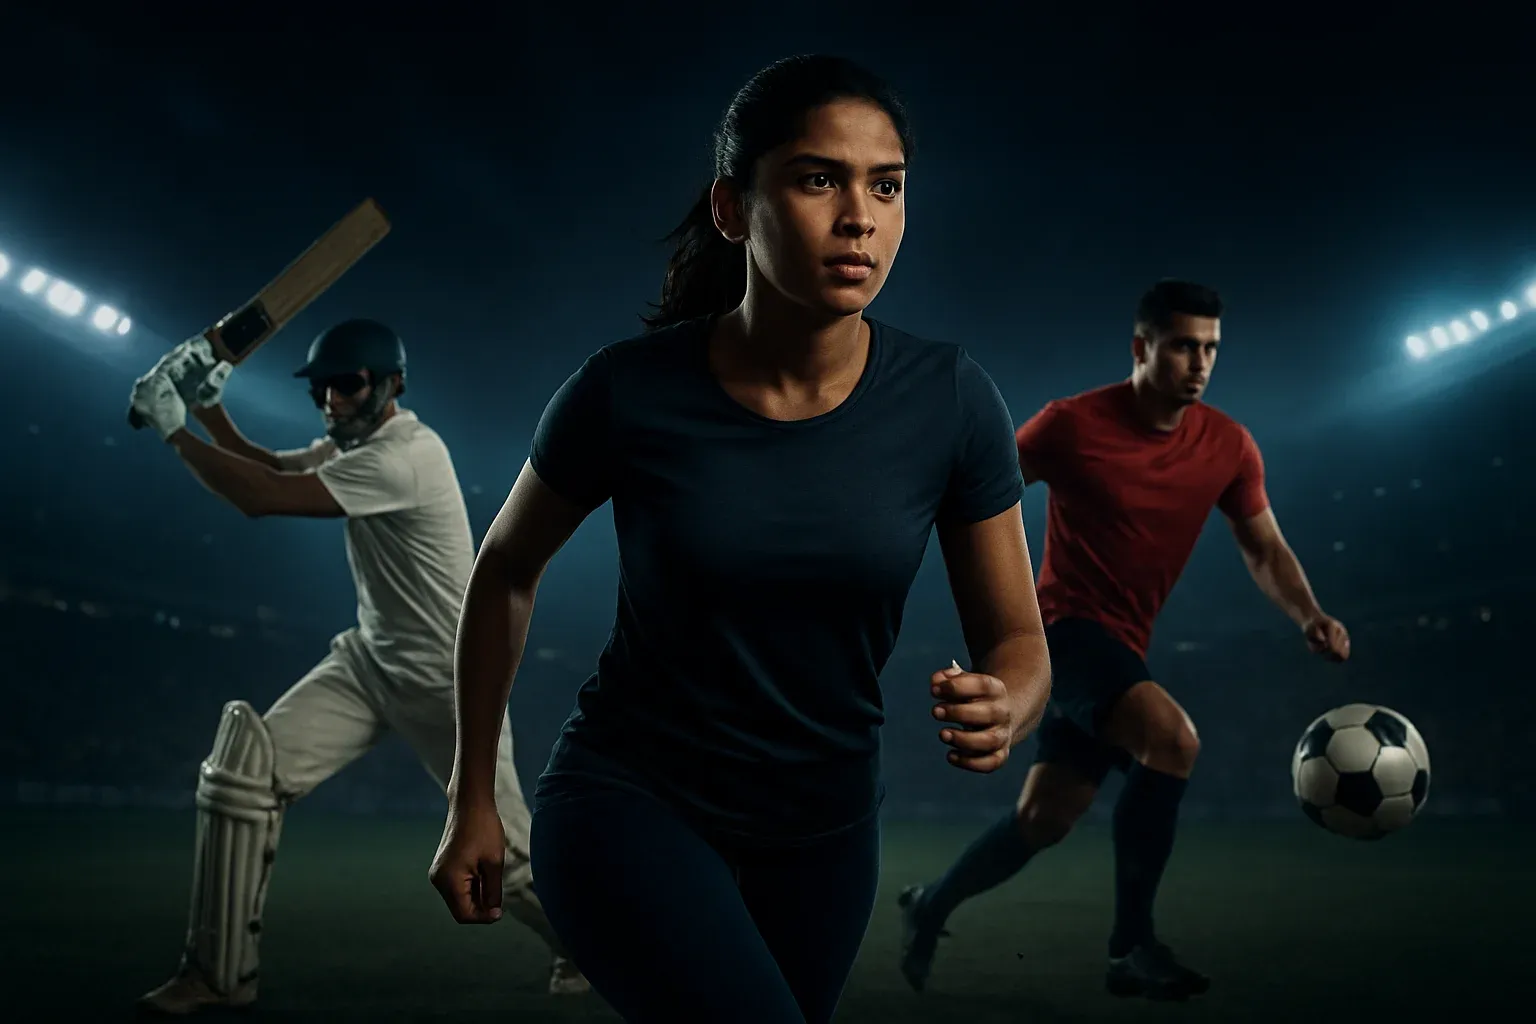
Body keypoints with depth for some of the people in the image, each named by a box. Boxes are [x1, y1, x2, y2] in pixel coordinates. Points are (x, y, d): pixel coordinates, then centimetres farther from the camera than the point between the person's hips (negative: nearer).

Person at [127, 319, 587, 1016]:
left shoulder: (406, 454, -25)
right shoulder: (354, 440, 4)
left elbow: (264, 498, -28)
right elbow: (269, 468, 15)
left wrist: (174, 431, -19)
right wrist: (208, 407, -1)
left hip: (449, 679, -8)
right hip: (369, 662, 8)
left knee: (502, 853, -1)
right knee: (246, 762, -11)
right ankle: (220, 972, -5)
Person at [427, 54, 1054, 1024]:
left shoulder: (951, 401, -13)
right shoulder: (629, 390, -17)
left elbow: (1019, 641, -5)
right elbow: (506, 570, 0)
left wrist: (1003, 711, -28)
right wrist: (472, 797, 2)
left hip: (823, 832, 4)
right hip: (632, 802, -3)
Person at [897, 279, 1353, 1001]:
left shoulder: (1228, 446, -1)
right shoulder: (1073, 425, -14)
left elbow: (1264, 548, 6)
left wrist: (1308, 616, -11)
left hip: (1122, 648, 6)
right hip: (1064, 627, -6)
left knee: (1045, 818, 11)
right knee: (1171, 738, -29)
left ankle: (930, 907, 34)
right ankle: (1132, 949, -19)